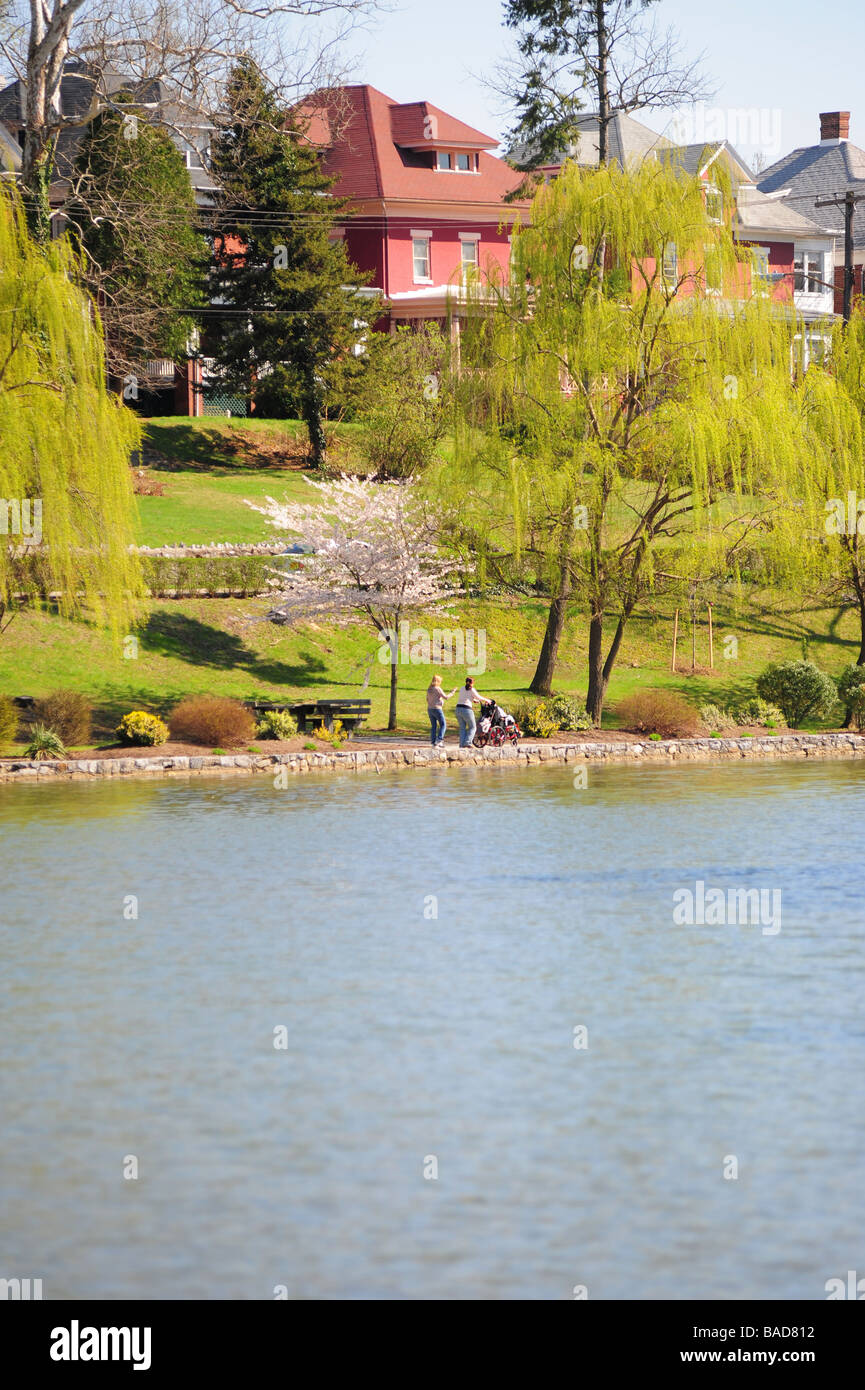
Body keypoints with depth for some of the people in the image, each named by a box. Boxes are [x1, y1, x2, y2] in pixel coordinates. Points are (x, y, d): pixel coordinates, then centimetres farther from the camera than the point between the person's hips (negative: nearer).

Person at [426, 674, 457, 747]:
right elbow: (446, 697, -12)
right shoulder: (438, 689, -13)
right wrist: (453, 692, -1)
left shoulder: (429, 689, 8)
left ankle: (433, 743, 7)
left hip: (430, 709, 7)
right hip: (437, 709, -7)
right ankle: (439, 741, -11)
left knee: (433, 726, 10)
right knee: (443, 725, 1)